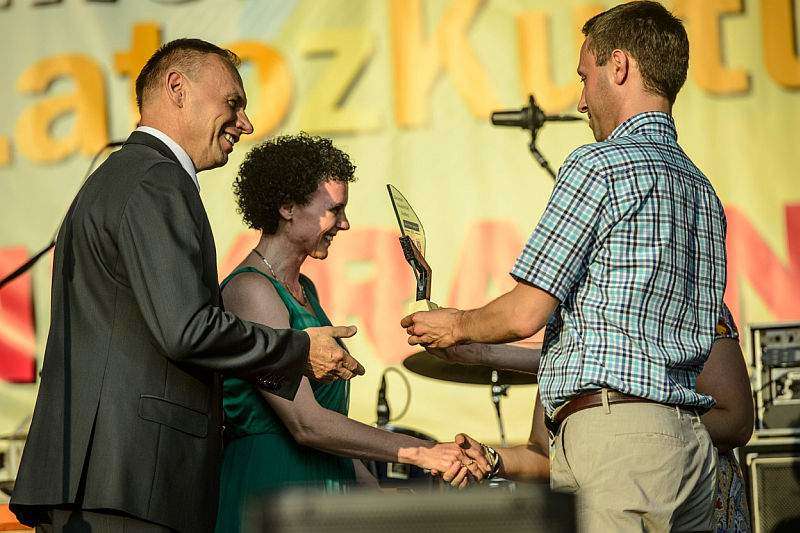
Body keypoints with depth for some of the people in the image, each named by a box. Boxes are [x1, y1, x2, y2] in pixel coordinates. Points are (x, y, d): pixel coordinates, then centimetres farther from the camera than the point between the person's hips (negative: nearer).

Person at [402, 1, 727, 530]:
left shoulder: (600, 165, -6)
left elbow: (525, 313, -7)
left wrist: (457, 326, 14)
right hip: (692, 438, 8)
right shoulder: (702, 188, 20)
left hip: (614, 431, -8)